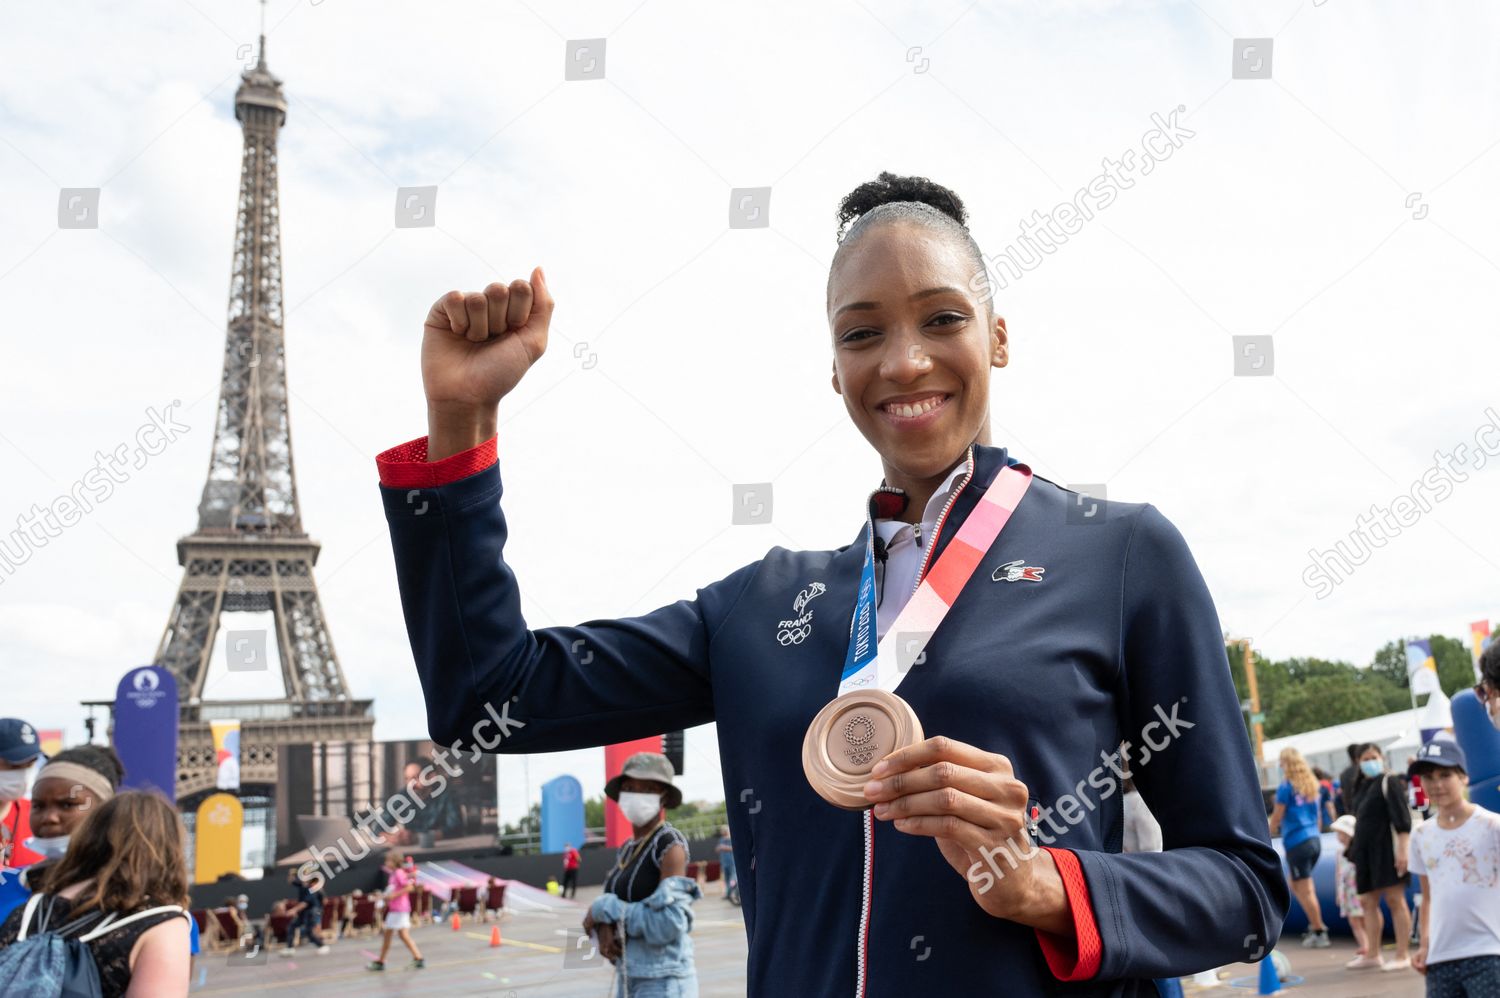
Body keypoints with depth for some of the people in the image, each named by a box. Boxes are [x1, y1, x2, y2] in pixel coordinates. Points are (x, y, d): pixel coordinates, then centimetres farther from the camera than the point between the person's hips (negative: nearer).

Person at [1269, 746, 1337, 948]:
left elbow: (1277, 818, -7)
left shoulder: (1287, 787, -11)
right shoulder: (1315, 785, 9)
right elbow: (1327, 811, 19)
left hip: (1296, 842, -7)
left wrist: (1269, 836, 9)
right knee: (1294, 883, 20)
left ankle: (1319, 933, 1)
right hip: (1315, 839, 7)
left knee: (1305, 889, -1)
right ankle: (1315, 924, 15)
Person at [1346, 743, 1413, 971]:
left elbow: (1402, 819, -13)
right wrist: (1355, 853, 21)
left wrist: (1402, 849, -21)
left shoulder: (1389, 782, -5)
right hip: (1366, 850, 8)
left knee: (1394, 899, -6)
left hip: (1387, 848, -8)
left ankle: (1403, 955, -3)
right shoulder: (1364, 787, 18)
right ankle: (1372, 954, 15)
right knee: (1368, 902, 9)